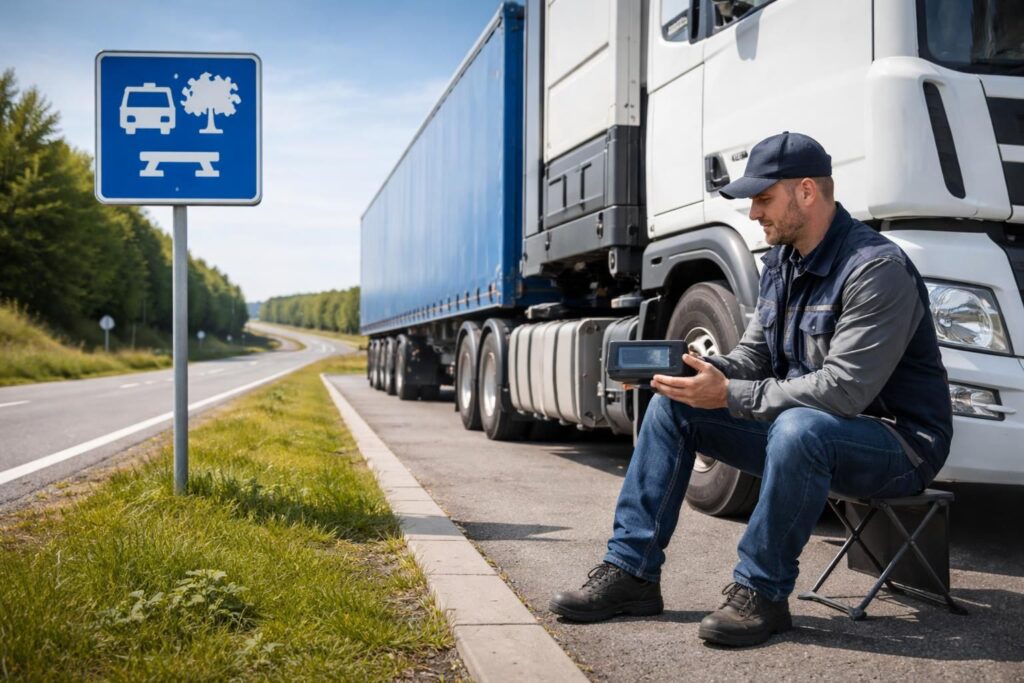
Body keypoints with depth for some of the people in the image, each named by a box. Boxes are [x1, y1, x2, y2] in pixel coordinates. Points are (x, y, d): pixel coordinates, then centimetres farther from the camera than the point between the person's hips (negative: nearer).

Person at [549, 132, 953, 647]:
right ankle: (630, 572, -1)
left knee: (798, 428, -41)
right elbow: (753, 356, 10)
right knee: (672, 406, -1)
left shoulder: (877, 269, -22)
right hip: (797, 430, 9)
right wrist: (704, 372, -11)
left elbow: (843, 390, -29)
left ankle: (762, 593, -20)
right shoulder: (781, 262, 7)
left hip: (897, 441, -8)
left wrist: (730, 396, -28)